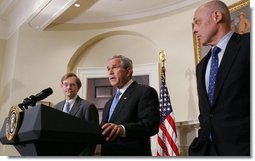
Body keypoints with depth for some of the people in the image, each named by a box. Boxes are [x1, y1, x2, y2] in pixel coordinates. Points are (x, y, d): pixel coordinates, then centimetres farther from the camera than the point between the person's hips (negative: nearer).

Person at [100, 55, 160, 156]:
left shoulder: (145, 92, -7)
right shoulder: (109, 103, 18)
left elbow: (151, 124, -19)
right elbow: (105, 132, 17)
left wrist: (123, 129, -34)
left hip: (132, 155, -7)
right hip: (108, 156, 7)